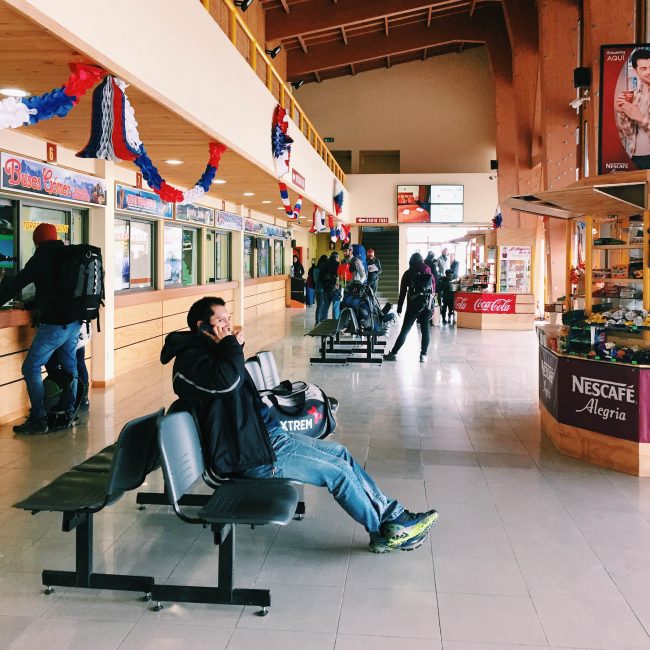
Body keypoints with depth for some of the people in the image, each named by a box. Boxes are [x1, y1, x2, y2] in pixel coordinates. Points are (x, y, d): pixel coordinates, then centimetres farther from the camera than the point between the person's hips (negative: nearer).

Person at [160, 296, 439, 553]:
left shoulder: (209, 351, 14)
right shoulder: (191, 359, -17)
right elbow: (227, 381, -37)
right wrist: (230, 345, -20)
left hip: (267, 433, 11)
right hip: (251, 456, -11)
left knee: (340, 453, 9)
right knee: (337, 471, -8)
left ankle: (392, 514, 14)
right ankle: (386, 532, 10)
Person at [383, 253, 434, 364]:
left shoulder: (408, 273, 1)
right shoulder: (429, 273, 7)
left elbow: (403, 291, 0)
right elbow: (433, 291, 5)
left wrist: (399, 307, 7)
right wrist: (432, 306, 10)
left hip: (413, 306, -2)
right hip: (427, 306, 2)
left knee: (404, 330, 2)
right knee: (425, 330, 7)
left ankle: (393, 353, 4)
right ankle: (423, 355, 3)